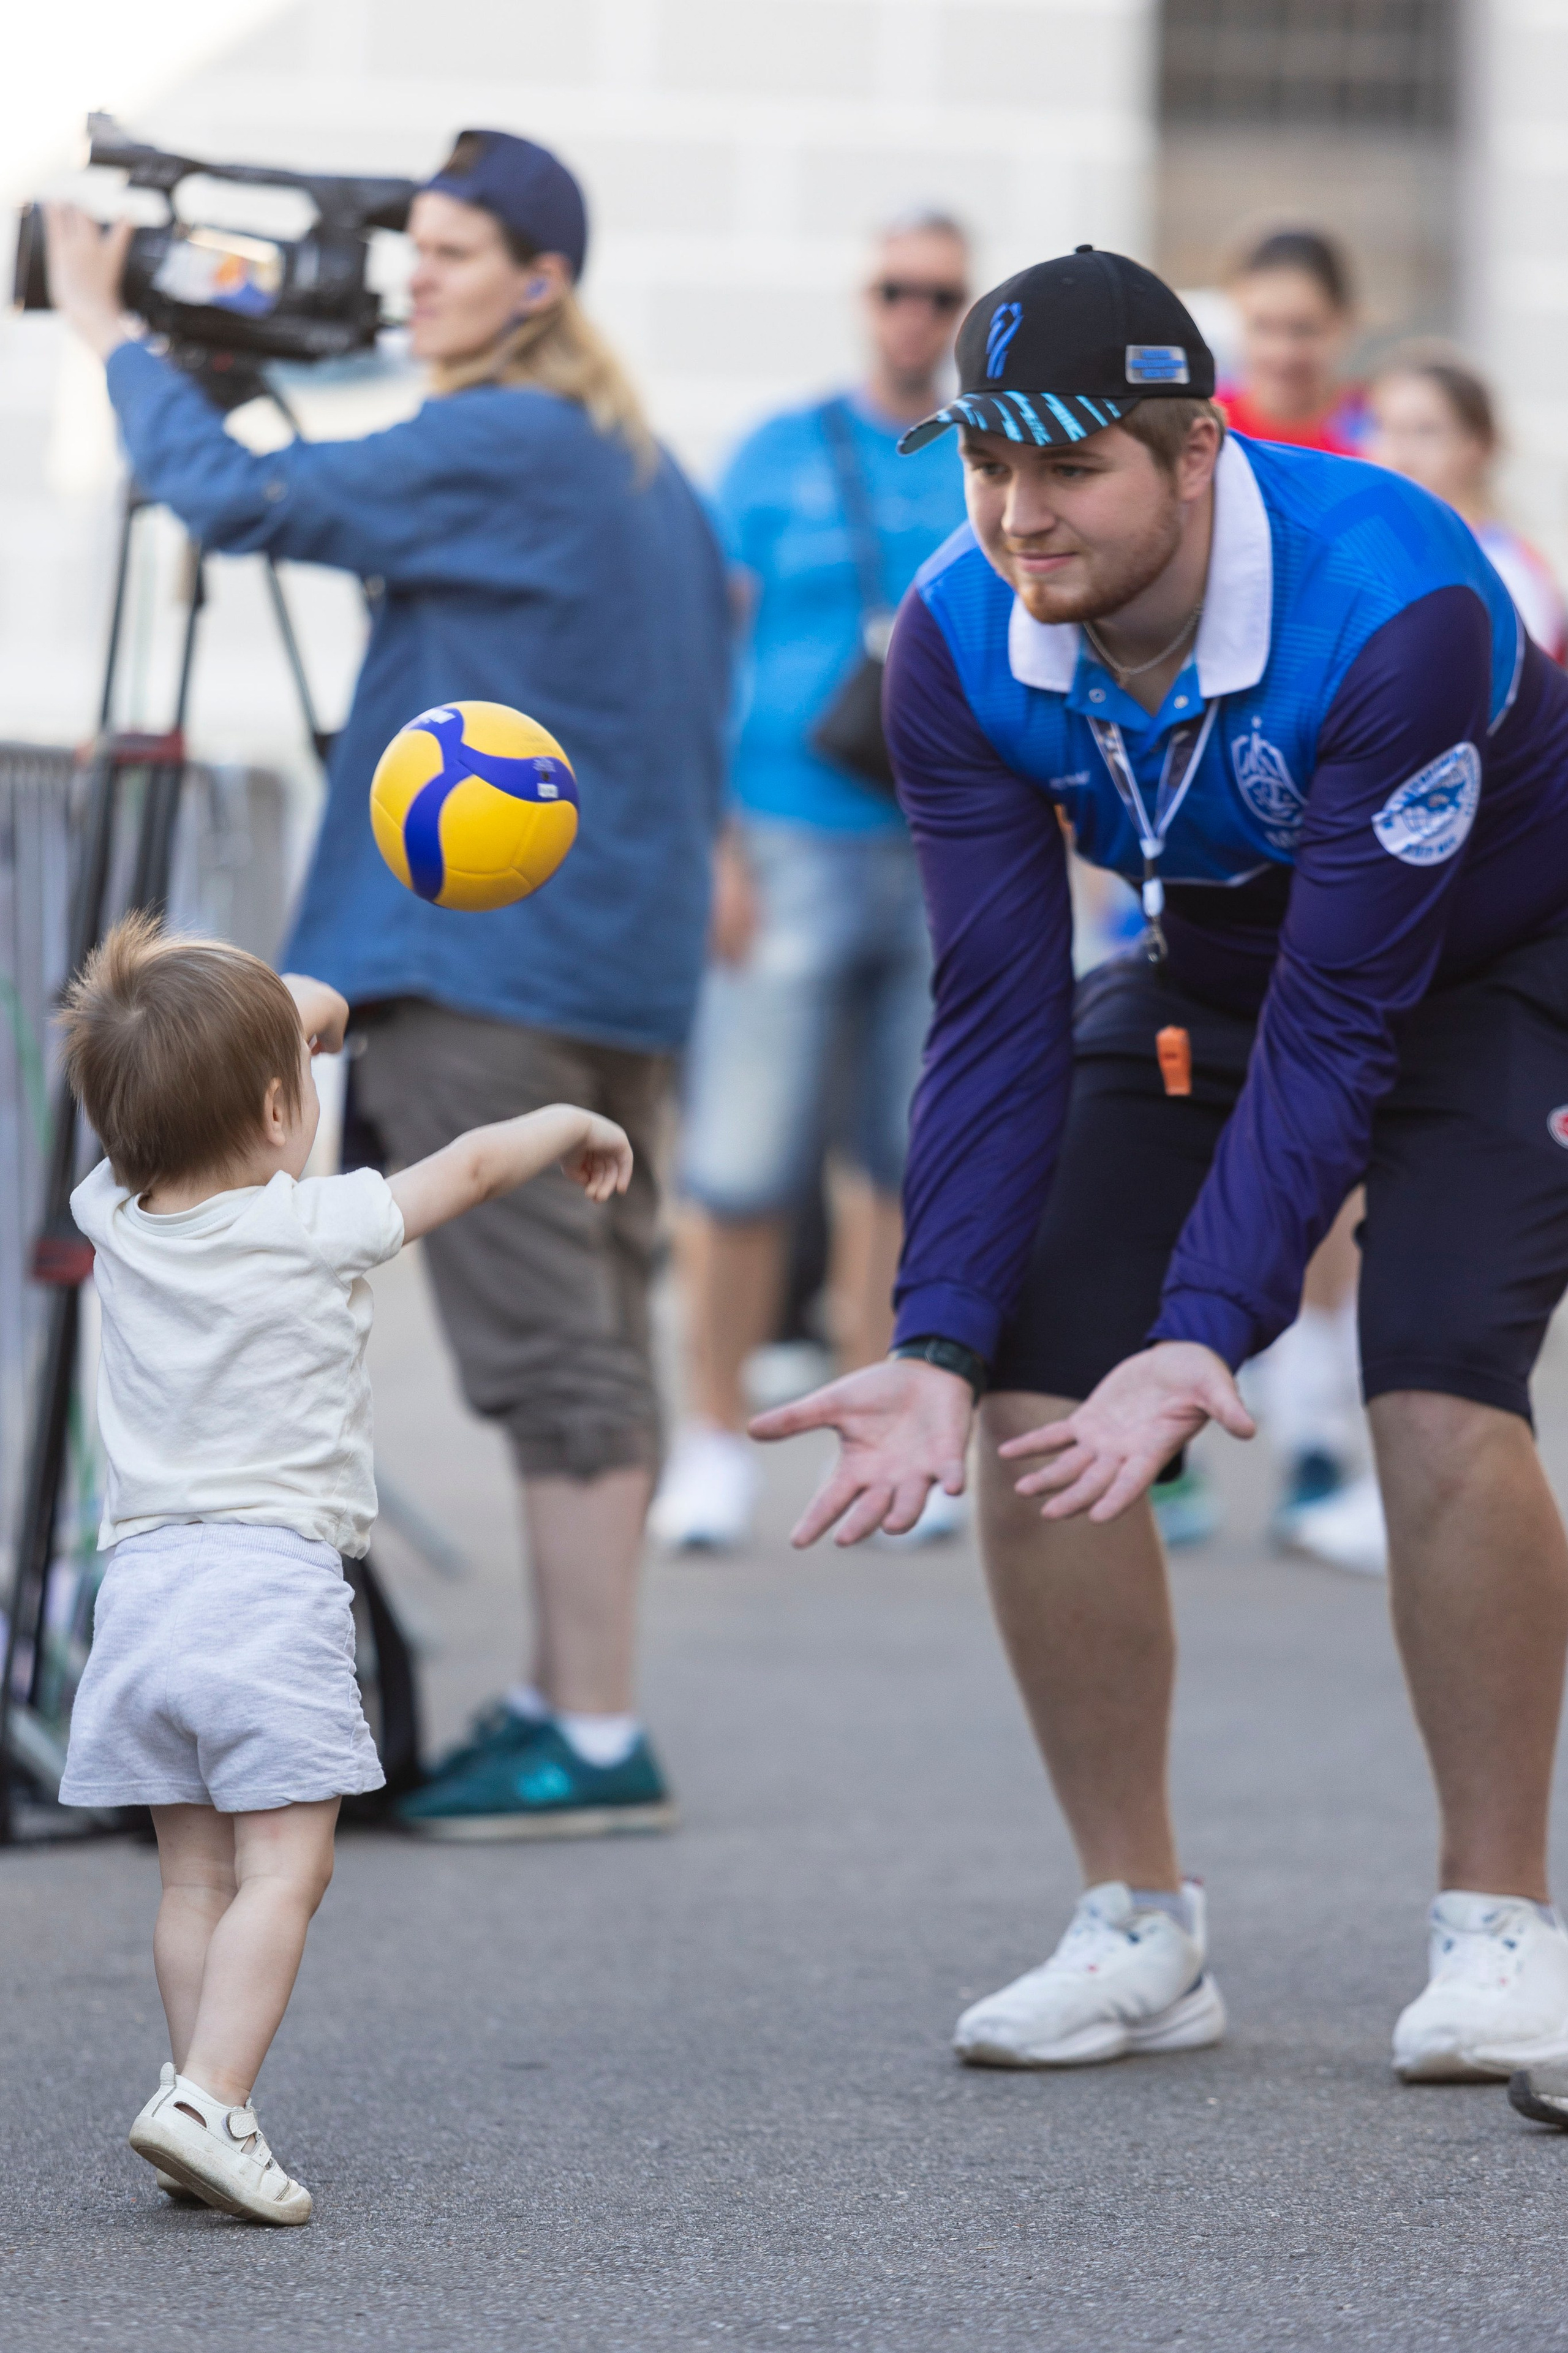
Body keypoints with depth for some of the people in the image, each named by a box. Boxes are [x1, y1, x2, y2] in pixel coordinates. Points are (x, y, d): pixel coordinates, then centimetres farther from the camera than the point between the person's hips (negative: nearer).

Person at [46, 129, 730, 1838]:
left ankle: (597, 1742, -9)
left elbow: (235, 495, -17)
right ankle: (566, 1694, 17)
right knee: (591, 1336, 12)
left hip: (489, 959, -10)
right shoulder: (645, 478, 17)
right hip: (625, 965, 10)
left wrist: (112, 334, -6)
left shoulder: (493, 452, -12)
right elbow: (698, 733, 23)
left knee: (549, 1349, -9)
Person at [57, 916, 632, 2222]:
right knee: (281, 1868, -7)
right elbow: (471, 1165, 8)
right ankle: (209, 2097, -21)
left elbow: (136, 1100, 28)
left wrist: (272, 1016, 40)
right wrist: (571, 1124, 27)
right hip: (272, 1579, -6)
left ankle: (206, 2111, 7)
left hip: (143, 1584, 6)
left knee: (197, 1876, 10)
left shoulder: (115, 1220, 7)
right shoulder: (313, 1227, -6)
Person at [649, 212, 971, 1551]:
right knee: (744, 1165, -7)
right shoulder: (778, 460, 4)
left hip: (953, 862, 3)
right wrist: (713, 848, -6)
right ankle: (716, 1437, 3)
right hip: (795, 844, -3)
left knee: (914, 1164, 6)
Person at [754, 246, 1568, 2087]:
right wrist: (941, 1348, -30)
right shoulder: (959, 644, -21)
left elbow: (1336, 1025, -36)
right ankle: (1136, 1931, 3)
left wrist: (1207, 1338, -44)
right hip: (1215, 975, 5)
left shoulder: (1394, 606, -37)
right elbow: (996, 1019, -19)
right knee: (1036, 1390, -10)